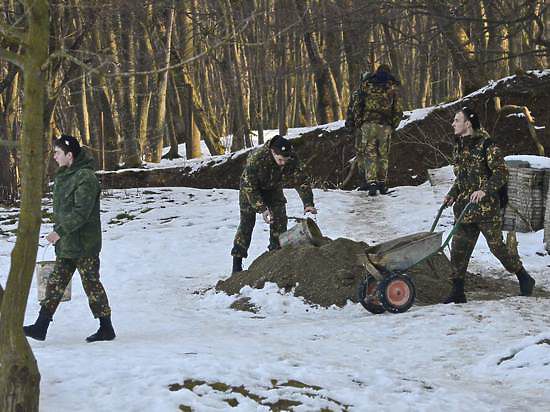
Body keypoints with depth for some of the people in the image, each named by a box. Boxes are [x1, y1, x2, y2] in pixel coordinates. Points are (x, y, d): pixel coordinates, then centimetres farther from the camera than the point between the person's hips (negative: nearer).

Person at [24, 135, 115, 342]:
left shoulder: (85, 178, -17)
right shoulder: (63, 176, 13)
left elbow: (81, 212, -24)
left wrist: (60, 231, -26)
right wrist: (59, 232, 17)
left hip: (84, 244, -9)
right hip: (66, 244, 9)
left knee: (92, 284, -1)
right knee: (55, 283, 7)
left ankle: (106, 329, 9)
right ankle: (41, 327, 8)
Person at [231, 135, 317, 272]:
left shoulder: (293, 160, -28)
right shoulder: (256, 159, -40)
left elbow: (302, 180, -19)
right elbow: (249, 186, -33)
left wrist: (308, 203, -32)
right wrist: (262, 209, -39)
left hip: (273, 187, 4)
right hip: (250, 187, -4)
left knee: (279, 220, -5)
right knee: (247, 222, -11)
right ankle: (237, 263, -10)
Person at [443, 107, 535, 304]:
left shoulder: (486, 145, -11)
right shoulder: (458, 146, 13)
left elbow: (501, 174, -14)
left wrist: (485, 190, -26)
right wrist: (452, 195, 11)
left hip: (486, 206, -7)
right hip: (464, 208, 7)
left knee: (497, 246, -2)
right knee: (458, 249, 2)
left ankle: (524, 279, 17)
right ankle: (457, 292, 10)